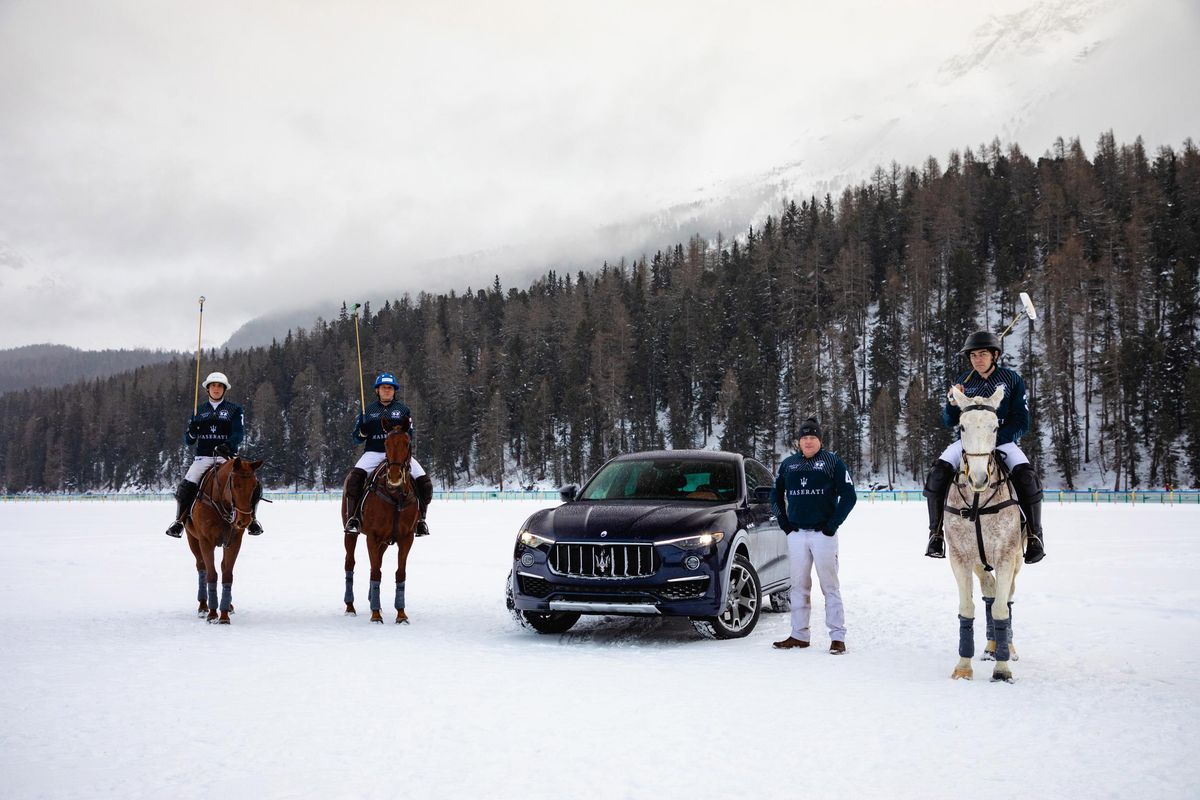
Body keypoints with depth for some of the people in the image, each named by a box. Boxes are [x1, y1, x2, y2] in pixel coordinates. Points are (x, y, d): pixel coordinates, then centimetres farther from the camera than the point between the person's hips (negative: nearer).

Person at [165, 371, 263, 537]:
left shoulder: (234, 409, 7)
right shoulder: (199, 411, 14)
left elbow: (238, 434, -7)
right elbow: (188, 441, 13)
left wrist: (227, 445, -28)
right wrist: (191, 432, -11)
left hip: (227, 456, -1)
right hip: (203, 457, 2)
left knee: (254, 486, -19)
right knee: (186, 487, -22)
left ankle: (251, 519, 3)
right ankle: (179, 521, -2)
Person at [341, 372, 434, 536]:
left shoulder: (402, 410, 12)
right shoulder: (368, 411, 12)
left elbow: (412, 433, 12)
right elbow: (356, 439, 12)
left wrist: (407, 432, -11)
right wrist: (362, 431, -10)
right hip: (374, 453, -1)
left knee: (424, 482, -17)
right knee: (354, 477, -30)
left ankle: (420, 518, 2)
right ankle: (352, 517, -25)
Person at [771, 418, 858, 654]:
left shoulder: (832, 462, 0)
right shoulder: (788, 464, 11)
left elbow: (849, 496, -4)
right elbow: (777, 494, 22)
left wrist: (832, 525, -8)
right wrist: (784, 523, 10)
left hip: (823, 533, -4)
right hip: (796, 534, 4)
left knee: (830, 586, -3)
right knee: (799, 586, 8)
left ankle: (837, 637, 0)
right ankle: (799, 635, 15)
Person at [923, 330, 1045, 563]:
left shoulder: (1011, 379, 0)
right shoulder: (963, 382, 5)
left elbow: (1021, 421, -2)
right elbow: (948, 422, 7)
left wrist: (996, 438, -18)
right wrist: (952, 402, -14)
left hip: (1002, 440, -1)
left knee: (1027, 477, -28)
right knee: (937, 473, -25)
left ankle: (1034, 535, -11)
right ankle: (935, 533, -12)